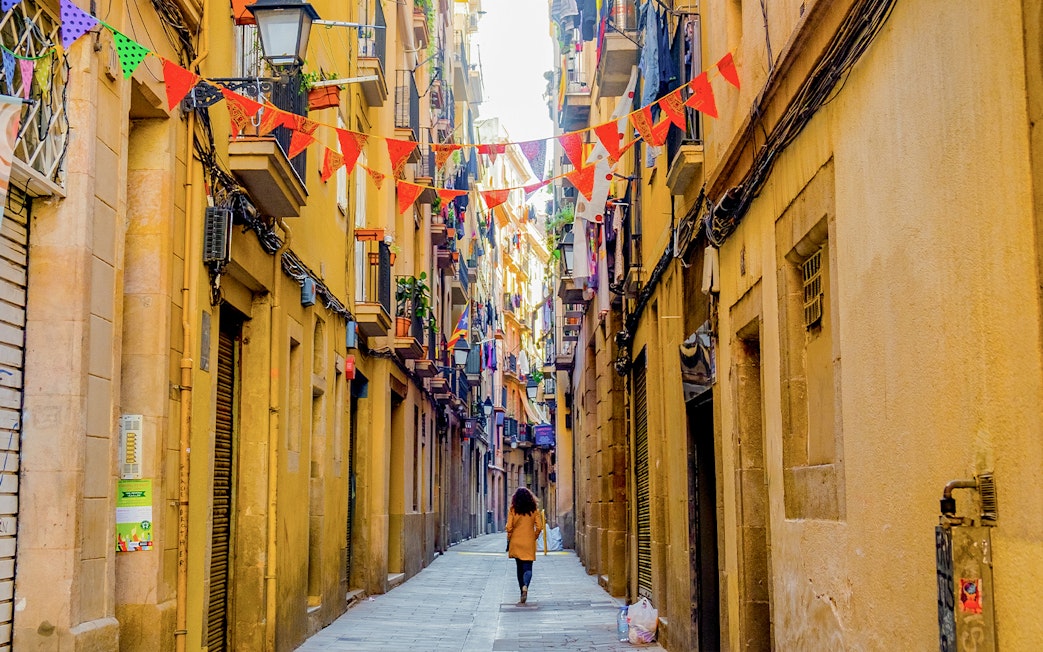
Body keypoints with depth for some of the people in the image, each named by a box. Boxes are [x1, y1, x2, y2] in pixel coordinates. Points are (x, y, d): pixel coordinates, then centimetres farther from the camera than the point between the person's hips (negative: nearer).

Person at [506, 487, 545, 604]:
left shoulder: (512, 509, -4)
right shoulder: (534, 510, -2)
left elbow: (509, 527, -7)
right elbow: (539, 527, -5)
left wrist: (508, 541, 5)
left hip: (516, 542, 1)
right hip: (529, 543, -1)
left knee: (520, 567, 14)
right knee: (528, 567, 0)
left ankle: (523, 591, 17)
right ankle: (525, 586, -27)